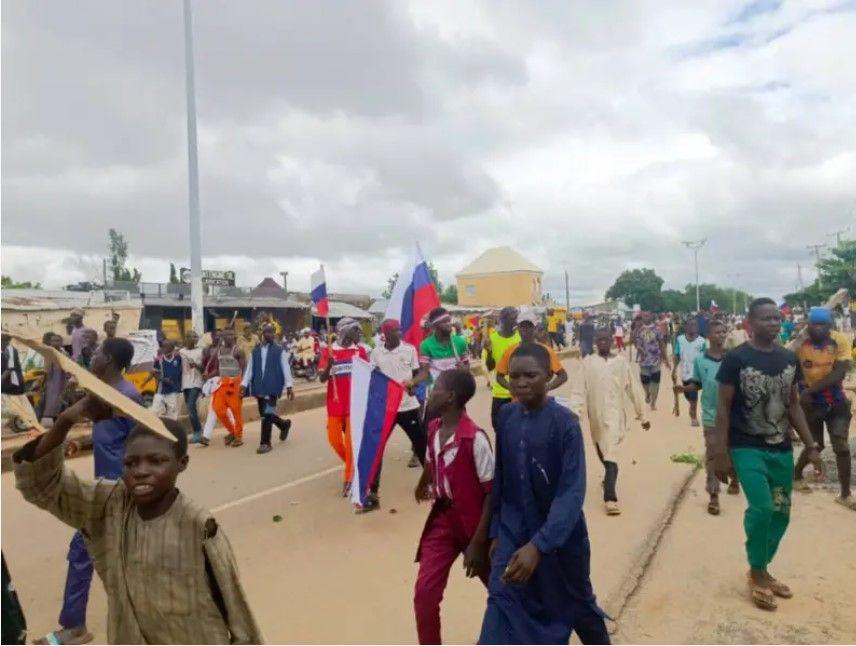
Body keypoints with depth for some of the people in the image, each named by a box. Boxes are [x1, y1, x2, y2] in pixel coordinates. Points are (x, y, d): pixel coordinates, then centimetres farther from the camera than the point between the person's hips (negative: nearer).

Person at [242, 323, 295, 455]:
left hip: (272, 387, -5)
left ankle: (265, 443, 1)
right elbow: (249, 368, 10)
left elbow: (285, 368, -1)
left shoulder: (279, 350, 0)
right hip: (259, 387, 5)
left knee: (267, 414, -9)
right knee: (265, 414, 12)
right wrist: (244, 384, 2)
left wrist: (289, 385, -6)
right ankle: (284, 424, 38)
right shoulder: (255, 351, 11)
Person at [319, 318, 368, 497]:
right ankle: (351, 465, 34)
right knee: (334, 439, 7)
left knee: (351, 441, 1)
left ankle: (348, 478, 14)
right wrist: (329, 364, -24)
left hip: (355, 404, -1)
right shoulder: (329, 351, -3)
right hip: (335, 405, 1)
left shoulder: (360, 350, -1)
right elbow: (322, 378, -6)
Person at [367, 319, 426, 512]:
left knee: (421, 444, 8)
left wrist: (413, 385, -15)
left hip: (408, 405, 0)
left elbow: (417, 374, 5)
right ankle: (372, 492, 11)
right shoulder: (375, 353, -1)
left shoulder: (410, 349, -2)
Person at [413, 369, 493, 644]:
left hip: (473, 522, -5)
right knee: (424, 593, -3)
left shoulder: (475, 438, -26)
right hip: (442, 518, 5)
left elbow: (492, 492, -22)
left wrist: (479, 541, -20)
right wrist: (423, 485, 38)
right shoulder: (434, 428, -4)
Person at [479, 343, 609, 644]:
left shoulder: (565, 423, -19)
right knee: (501, 602, -5)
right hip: (513, 532, 3)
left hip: (560, 534, -3)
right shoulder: (506, 416, -4)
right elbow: (500, 479, 4)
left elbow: (573, 492, -24)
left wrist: (538, 546, -32)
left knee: (577, 603, 20)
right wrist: (495, 531, 6)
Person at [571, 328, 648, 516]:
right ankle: (610, 478, 47)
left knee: (611, 455, -14)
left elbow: (634, 389, 4)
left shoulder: (621, 362, -2)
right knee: (601, 452, 21)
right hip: (595, 416, 3)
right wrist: (574, 413, -16)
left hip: (614, 414, -3)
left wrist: (643, 415, 7)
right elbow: (579, 390, -5)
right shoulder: (588, 362, -1)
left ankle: (610, 497, -17)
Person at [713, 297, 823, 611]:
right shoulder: (736, 358, -11)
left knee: (781, 512, 11)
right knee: (761, 508, -15)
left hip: (781, 449, 6)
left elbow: (794, 405, 13)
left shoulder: (789, 359, 5)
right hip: (747, 448, -6)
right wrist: (722, 453, -12)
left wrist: (811, 446, 8)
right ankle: (757, 574, 8)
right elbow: (723, 407, -9)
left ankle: (761, 570, 31)